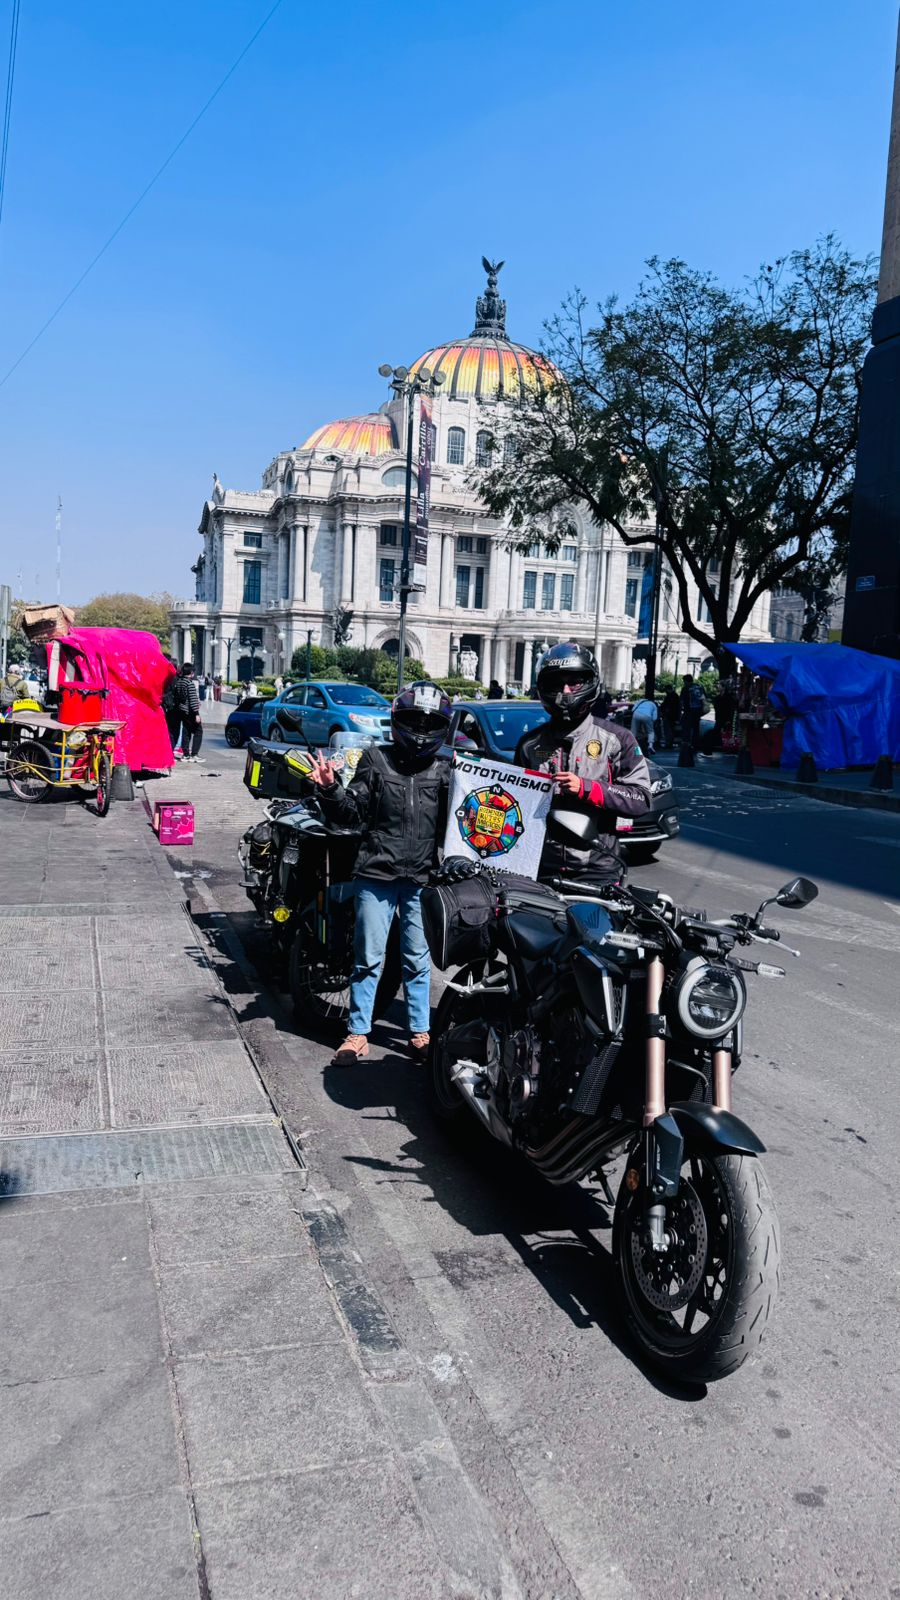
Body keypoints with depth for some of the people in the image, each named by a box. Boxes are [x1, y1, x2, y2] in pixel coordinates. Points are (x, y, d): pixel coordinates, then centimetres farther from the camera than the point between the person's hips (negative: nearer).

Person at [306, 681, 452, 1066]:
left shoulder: (446, 771, 5)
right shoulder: (376, 759, 3)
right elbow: (352, 813, 1)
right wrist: (330, 789, -15)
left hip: (422, 878, 1)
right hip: (377, 874, -1)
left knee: (417, 960, 11)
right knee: (368, 958, 5)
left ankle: (419, 1032, 23)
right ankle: (358, 1033, 15)